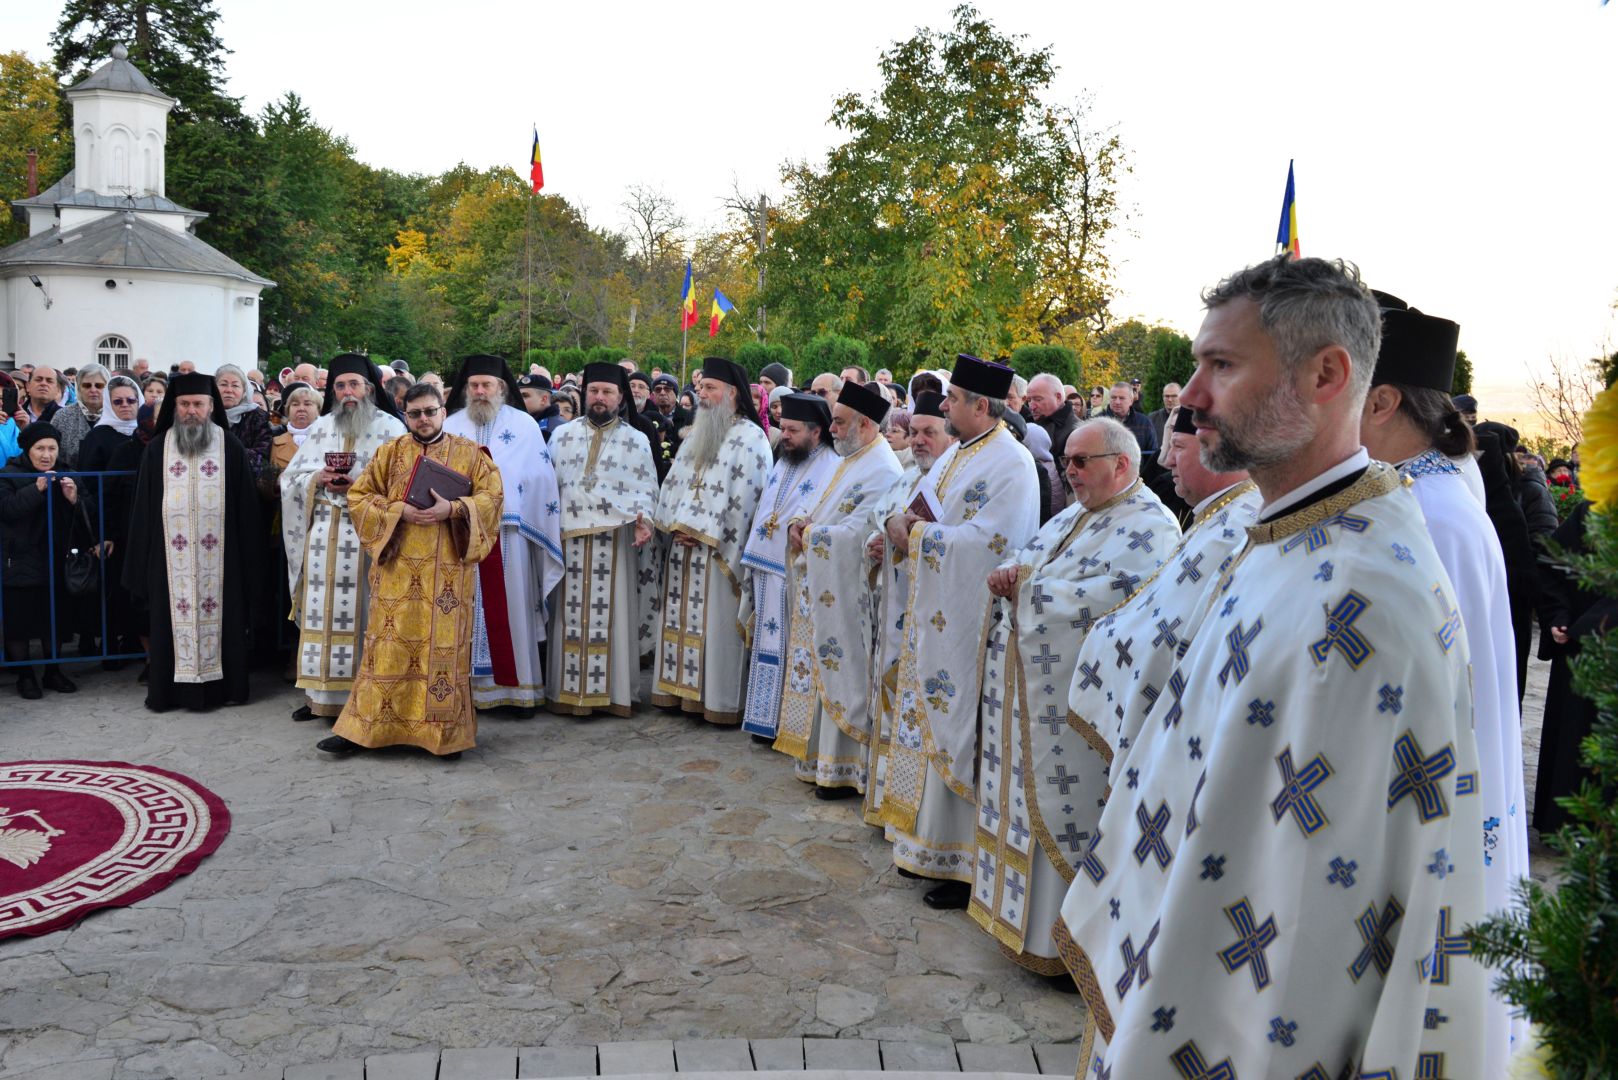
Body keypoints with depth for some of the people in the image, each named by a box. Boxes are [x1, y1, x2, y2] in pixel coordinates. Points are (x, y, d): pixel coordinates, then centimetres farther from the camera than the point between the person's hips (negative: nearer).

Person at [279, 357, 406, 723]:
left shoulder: (390, 428, 3)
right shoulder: (319, 429, 16)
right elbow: (291, 476, 14)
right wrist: (317, 480, -6)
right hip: (322, 533, 4)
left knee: (362, 609, -4)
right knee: (321, 610, 4)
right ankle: (319, 692, 10)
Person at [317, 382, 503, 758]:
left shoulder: (469, 453, 6)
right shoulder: (389, 453, 10)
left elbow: (492, 497, 0)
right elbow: (359, 497, 8)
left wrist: (452, 509, -16)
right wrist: (400, 511, -9)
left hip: (448, 570, -1)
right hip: (397, 569, 1)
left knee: (444, 645, -1)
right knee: (389, 645, 1)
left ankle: (445, 734, 8)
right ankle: (364, 728, 7)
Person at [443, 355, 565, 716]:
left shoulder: (524, 424, 4)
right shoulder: (452, 425, 12)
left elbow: (541, 478, 1)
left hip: (509, 530, -2)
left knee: (511, 607, 0)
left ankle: (520, 686, 6)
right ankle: (469, 684, 11)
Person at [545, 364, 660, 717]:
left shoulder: (636, 440, 7)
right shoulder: (562, 435, 11)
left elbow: (646, 488, 1)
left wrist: (643, 519, -17)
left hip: (616, 540, -1)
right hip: (568, 538, 1)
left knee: (613, 614, 0)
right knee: (571, 616, 3)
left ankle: (613, 690, 7)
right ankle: (568, 690, 9)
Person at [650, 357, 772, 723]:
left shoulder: (748, 437, -6)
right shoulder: (696, 434, 18)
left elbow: (744, 497, -14)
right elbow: (674, 484, 16)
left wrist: (703, 533, -15)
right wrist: (677, 526, -1)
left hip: (719, 550, -7)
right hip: (683, 546, 7)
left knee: (716, 622, -5)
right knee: (683, 620, 9)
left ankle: (718, 699, 1)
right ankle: (681, 690, 17)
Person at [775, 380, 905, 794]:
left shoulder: (882, 471, -16)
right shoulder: (850, 461, 15)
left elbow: (857, 532, -24)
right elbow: (816, 504, 21)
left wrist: (812, 533, -9)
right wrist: (798, 522, -1)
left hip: (847, 596, -10)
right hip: (823, 590, 10)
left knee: (845, 676, -2)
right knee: (823, 672, 14)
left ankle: (846, 769, 8)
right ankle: (822, 756, 25)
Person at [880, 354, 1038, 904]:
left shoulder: (1011, 465, -15)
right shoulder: (956, 454, 14)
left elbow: (985, 544, -24)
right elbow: (918, 507, 19)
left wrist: (916, 534, -16)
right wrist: (900, 521, -4)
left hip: (969, 626, -9)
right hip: (934, 616, 9)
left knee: (960, 739, -3)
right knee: (932, 729, 14)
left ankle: (965, 865, 8)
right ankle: (930, 845, 25)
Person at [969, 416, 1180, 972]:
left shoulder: (1151, 527, -11)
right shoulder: (1074, 515, 18)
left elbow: (1108, 599, -26)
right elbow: (1021, 561, 19)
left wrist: (1027, 587, -16)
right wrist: (1006, 573, -6)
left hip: (1073, 698, -9)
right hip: (1027, 691, 9)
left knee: (1064, 808, -1)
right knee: (1029, 797, 14)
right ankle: (1024, 917, 27)